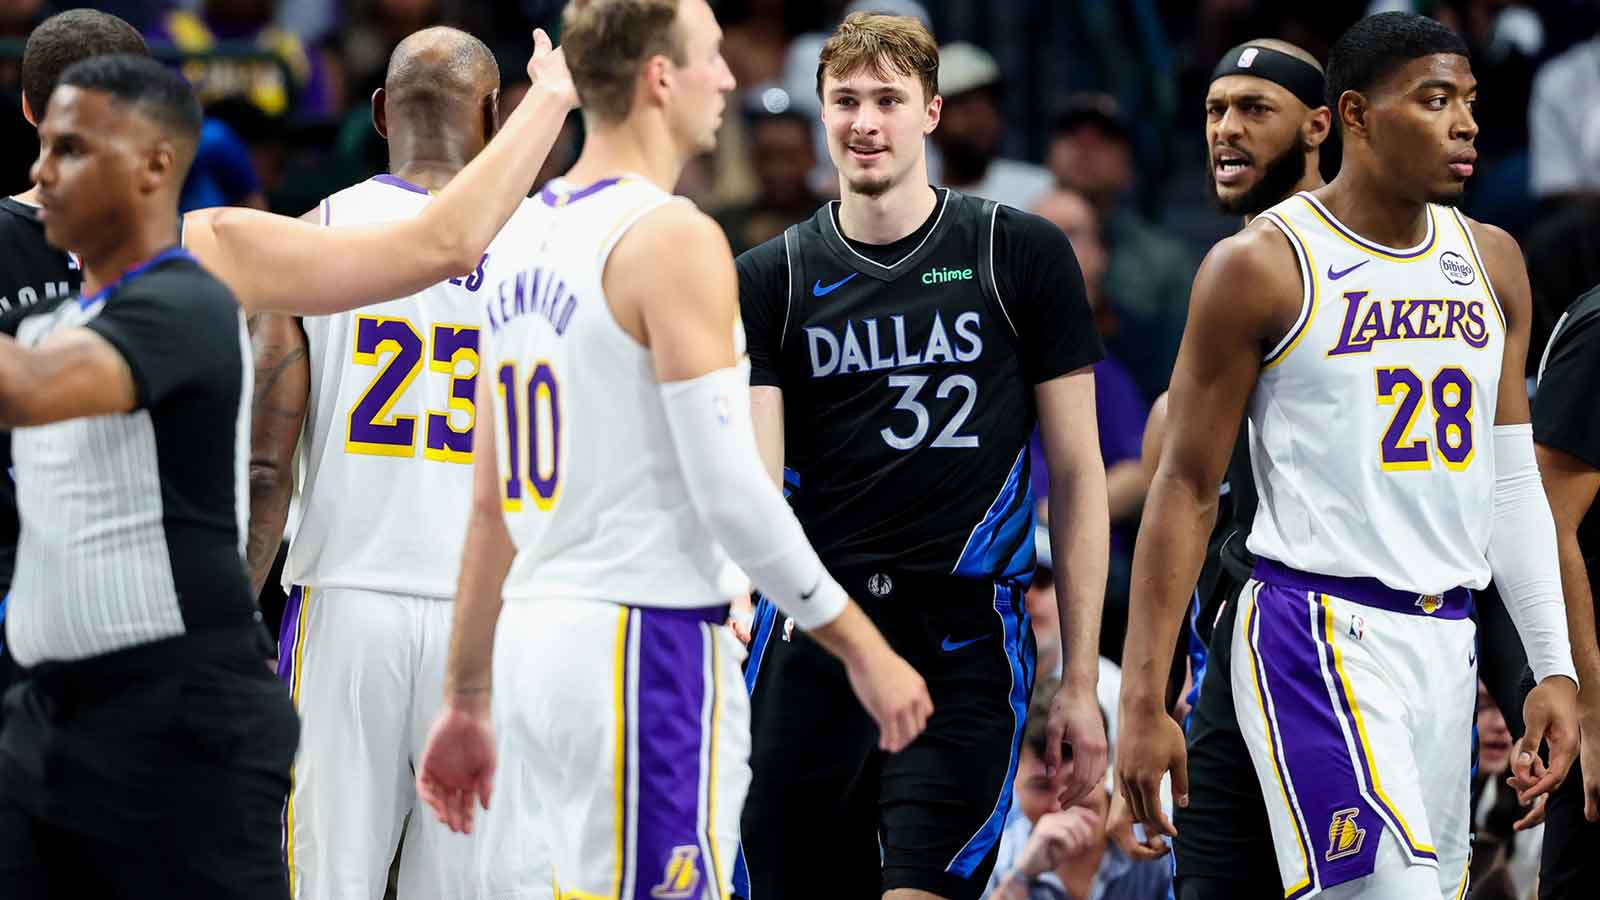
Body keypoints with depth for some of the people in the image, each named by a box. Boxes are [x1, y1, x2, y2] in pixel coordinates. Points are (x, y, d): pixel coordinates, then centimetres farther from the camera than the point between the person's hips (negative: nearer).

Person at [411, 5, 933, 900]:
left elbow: (493, 504, 16)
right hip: (649, 647, -9)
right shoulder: (674, 238, -13)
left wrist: (468, 700, 21)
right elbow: (731, 490, -18)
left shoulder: (527, 237, 13)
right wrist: (865, 649, -11)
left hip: (541, 633, 9)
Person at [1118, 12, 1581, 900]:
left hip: (1446, 642, 7)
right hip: (1318, 635, -7)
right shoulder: (1263, 267, -6)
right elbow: (1187, 489, -4)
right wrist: (1143, 701, -8)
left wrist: (1553, 666, 10)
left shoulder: (1490, 262, 12)